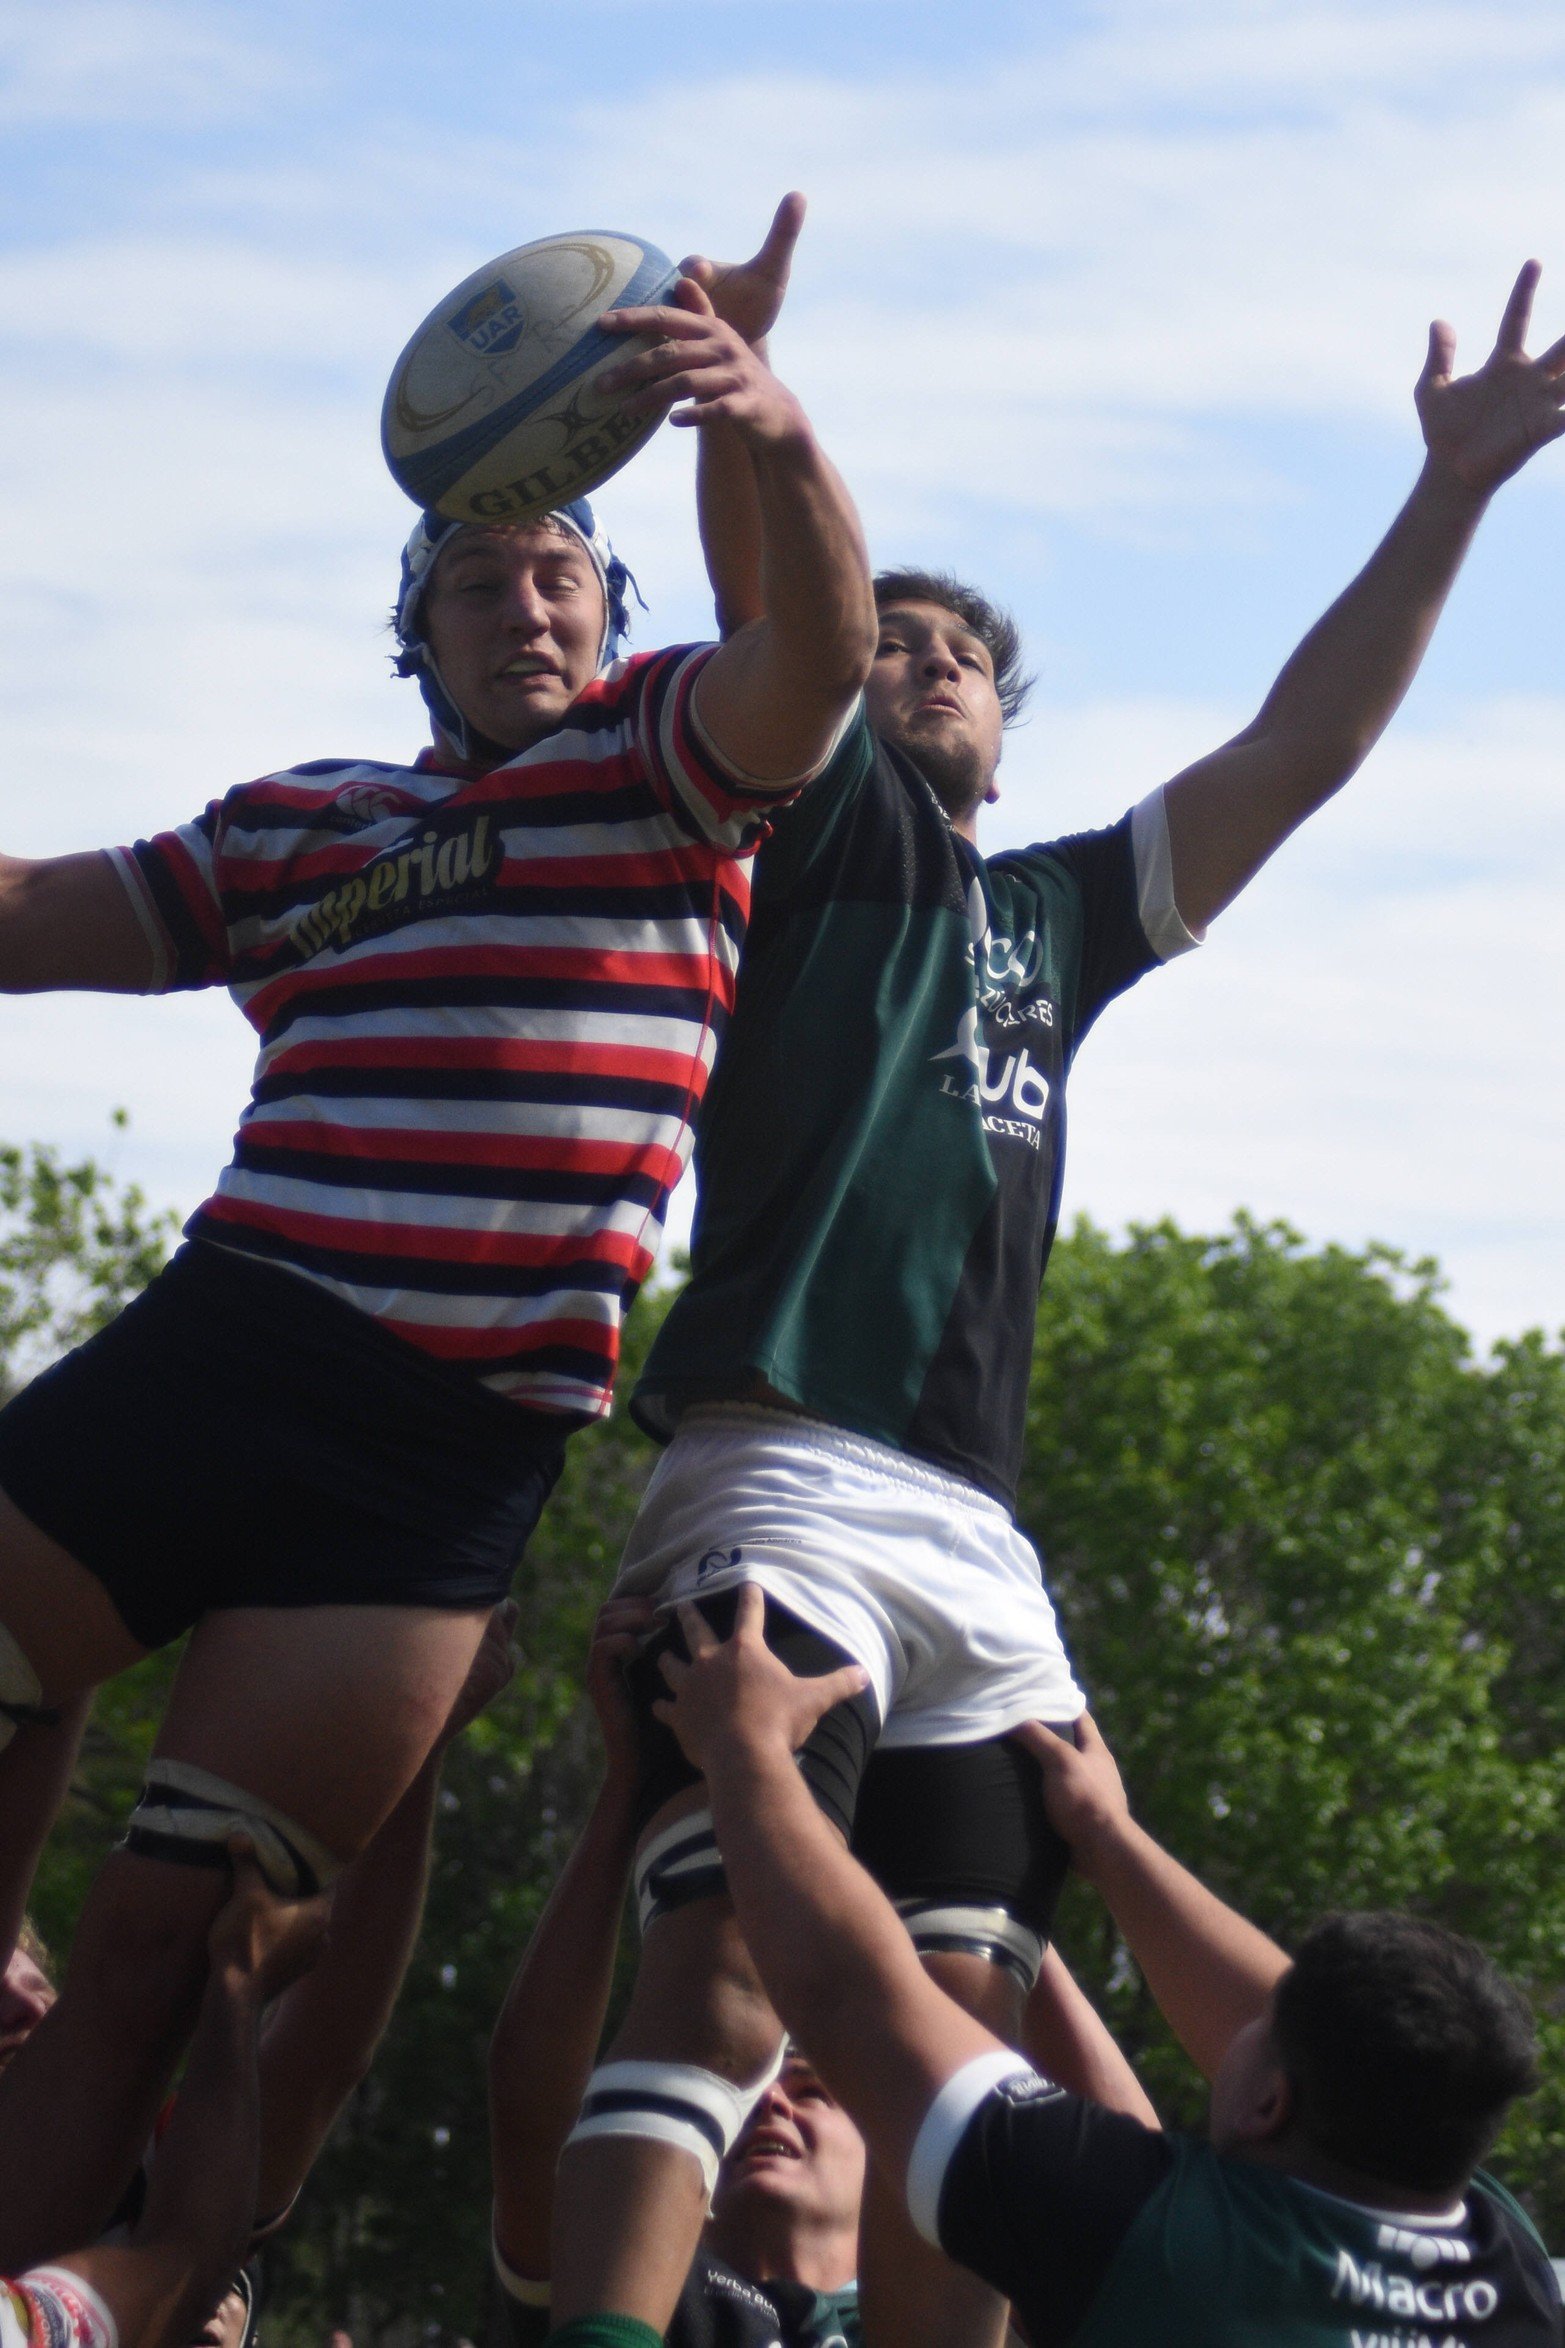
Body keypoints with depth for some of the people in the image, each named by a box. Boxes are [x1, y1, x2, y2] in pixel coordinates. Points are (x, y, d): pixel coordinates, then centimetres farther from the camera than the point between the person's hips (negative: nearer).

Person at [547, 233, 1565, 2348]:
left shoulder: (1060, 914, 29)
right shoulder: (817, 822, 13)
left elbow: (1299, 753, 25)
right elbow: (778, 613, -6)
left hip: (978, 1530, 7)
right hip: (784, 1482, -6)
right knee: (727, 1983, -21)